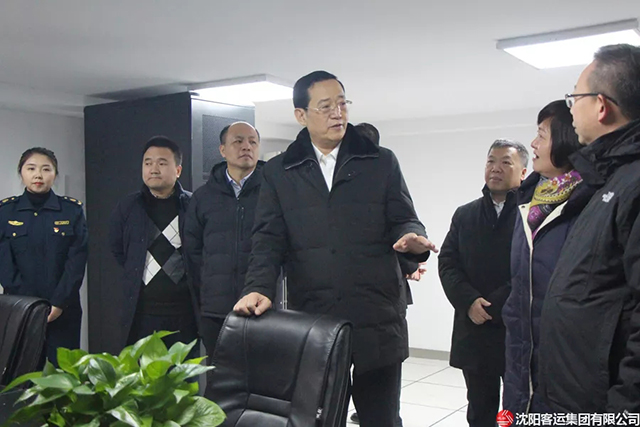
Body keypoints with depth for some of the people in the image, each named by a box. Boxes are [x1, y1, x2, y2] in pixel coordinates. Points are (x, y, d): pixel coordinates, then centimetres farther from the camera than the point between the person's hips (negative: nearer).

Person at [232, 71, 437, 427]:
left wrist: (413, 239, -19)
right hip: (312, 323, 1)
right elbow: (269, 239, 3)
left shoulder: (382, 163, 8)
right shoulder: (279, 172, 9)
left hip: (377, 323, 0)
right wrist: (259, 288, -14)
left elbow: (403, 221, 5)